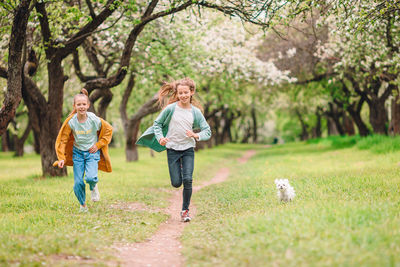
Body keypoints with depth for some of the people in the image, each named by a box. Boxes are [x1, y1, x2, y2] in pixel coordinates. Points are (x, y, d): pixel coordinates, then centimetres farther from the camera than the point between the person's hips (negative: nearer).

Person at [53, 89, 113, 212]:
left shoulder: (94, 120, -16)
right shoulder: (71, 122, -14)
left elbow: (109, 130, 0)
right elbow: (63, 140, -5)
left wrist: (98, 145, -5)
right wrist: (62, 158, -12)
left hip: (92, 152, -1)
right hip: (77, 152, 1)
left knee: (90, 177, -23)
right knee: (78, 182, -3)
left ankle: (94, 187, 15)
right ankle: (83, 205, 22)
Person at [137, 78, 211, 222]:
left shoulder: (196, 112, -2)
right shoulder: (171, 109, -6)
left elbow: (207, 132, 3)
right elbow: (157, 123, 5)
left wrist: (196, 135, -17)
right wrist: (160, 137, -13)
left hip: (188, 149, 0)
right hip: (172, 149, 0)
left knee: (187, 180, -14)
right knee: (176, 183, 0)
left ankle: (185, 210, 2)